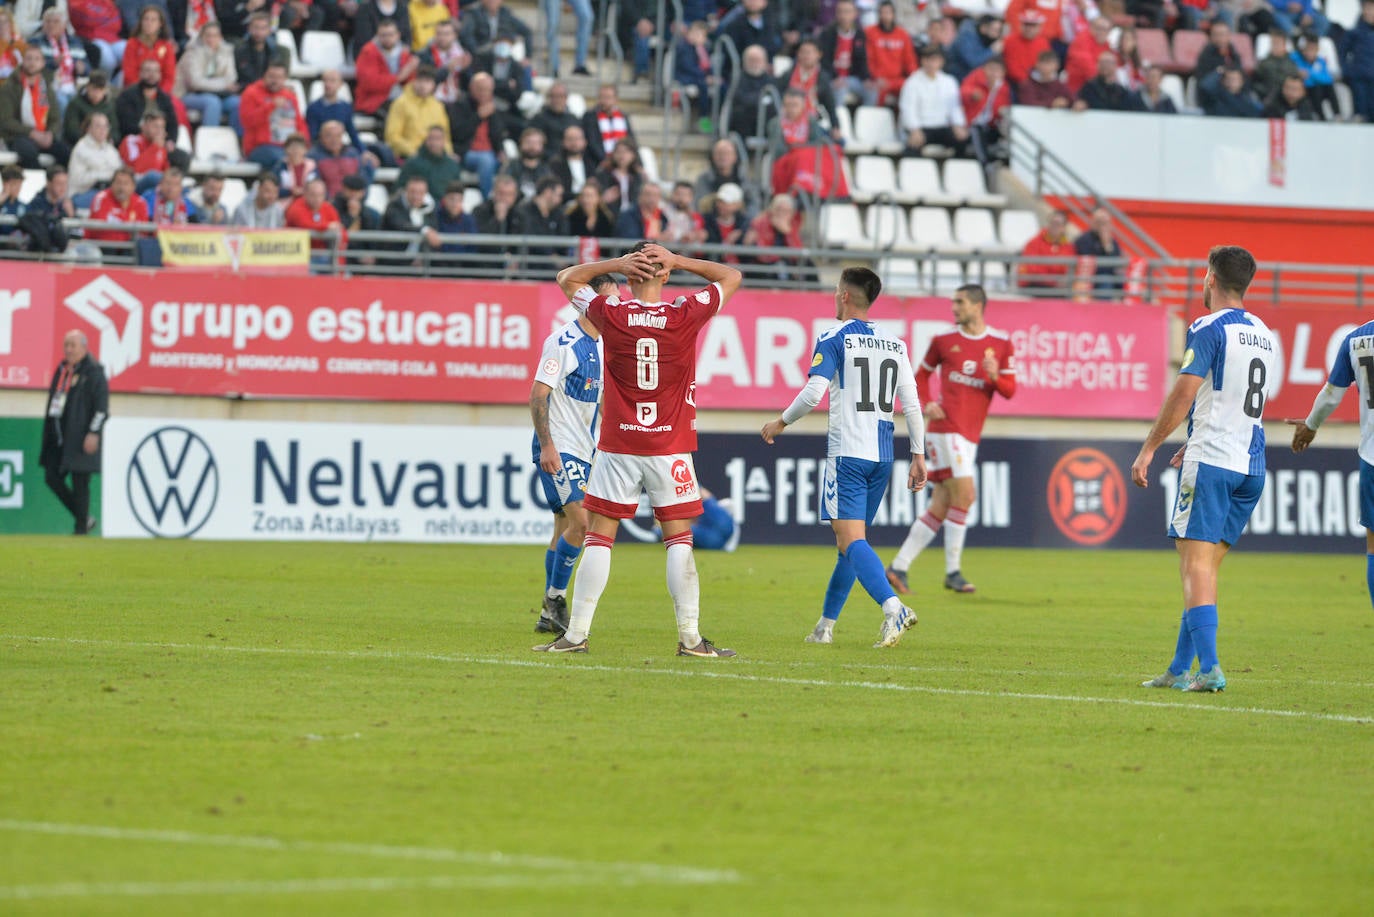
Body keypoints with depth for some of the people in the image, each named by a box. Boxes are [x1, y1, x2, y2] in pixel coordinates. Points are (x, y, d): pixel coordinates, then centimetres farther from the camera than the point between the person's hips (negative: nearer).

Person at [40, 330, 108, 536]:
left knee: (80, 483, -7)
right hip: (59, 438, 8)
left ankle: (81, 529, 1)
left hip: (81, 439, -8)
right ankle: (85, 519, 16)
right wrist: (49, 437, 21)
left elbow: (102, 406, -12)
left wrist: (94, 433, -21)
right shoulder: (61, 370, 17)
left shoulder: (94, 372, -6)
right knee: (52, 478, 4)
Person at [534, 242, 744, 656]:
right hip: (671, 448, 0)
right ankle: (689, 635, 0)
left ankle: (576, 633, 1)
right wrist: (677, 261, 0)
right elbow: (731, 277, 9)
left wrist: (617, 263, 0)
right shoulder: (685, 316, -7)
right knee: (679, 539, 4)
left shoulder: (611, 315, -6)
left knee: (598, 537, 4)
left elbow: (567, 277, 12)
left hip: (617, 448, 0)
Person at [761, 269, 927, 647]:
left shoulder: (835, 338, -4)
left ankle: (893, 607, -35)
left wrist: (781, 423, 2)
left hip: (847, 453, -6)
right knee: (850, 542, 15)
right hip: (882, 456, 6)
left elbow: (814, 392, -13)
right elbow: (911, 403, 9)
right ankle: (825, 625, 20)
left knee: (852, 540, -14)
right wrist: (918, 455, 12)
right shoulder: (895, 344, 12)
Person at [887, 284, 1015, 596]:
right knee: (964, 494, -15)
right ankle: (953, 571, -7)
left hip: (970, 435, 4)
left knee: (940, 507, 3)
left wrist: (995, 376, -15)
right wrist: (925, 405, 1)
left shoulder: (1000, 344, 7)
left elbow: (1010, 390, 6)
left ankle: (898, 568, 9)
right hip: (946, 427, -4)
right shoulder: (944, 340, 4)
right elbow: (922, 374, 18)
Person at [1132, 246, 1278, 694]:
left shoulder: (1209, 329, -7)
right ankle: (1180, 670, 13)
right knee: (1206, 566, 12)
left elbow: (1183, 394, -14)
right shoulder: (1265, 336, 17)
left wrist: (1148, 449, -7)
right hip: (1251, 467, 7)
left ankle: (1209, 668, -20)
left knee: (1196, 564, -9)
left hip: (1211, 463, -7)